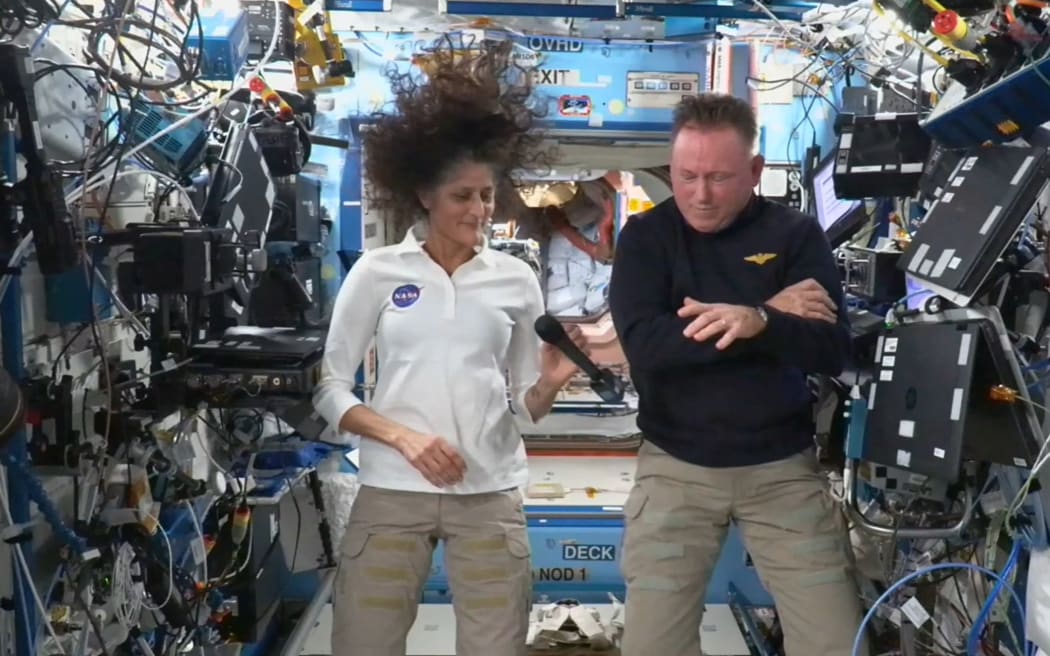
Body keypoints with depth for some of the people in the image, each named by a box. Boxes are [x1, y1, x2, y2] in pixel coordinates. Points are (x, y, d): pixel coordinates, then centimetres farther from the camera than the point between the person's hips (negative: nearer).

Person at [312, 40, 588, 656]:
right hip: (392, 492, -1)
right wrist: (403, 436, -14)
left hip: (491, 495, 2)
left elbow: (524, 405, 10)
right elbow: (330, 386, 1)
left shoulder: (516, 279, 7)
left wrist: (552, 382, -12)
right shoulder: (378, 272, 2)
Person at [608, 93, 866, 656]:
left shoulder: (797, 235, 0)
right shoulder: (645, 237, -2)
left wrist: (758, 324, -32)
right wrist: (771, 314, -18)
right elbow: (644, 346, -18)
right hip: (675, 467, 0)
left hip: (783, 466, 1)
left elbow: (832, 352, -12)